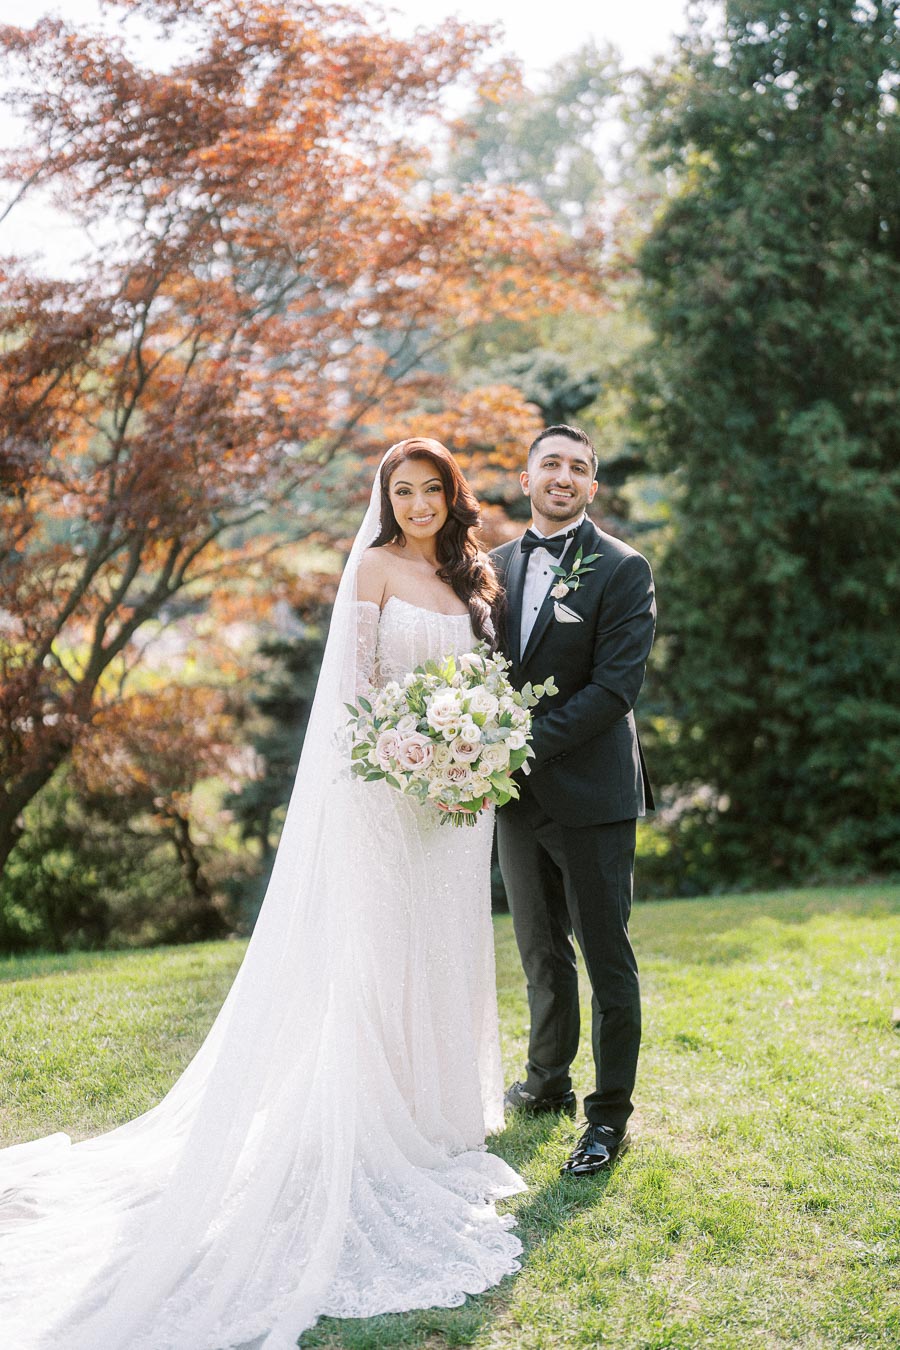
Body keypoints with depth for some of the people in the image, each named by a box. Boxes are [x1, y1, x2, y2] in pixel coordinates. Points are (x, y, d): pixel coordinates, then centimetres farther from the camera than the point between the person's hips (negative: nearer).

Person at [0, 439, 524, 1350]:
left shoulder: (474, 578, 14)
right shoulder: (375, 566, -2)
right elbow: (358, 677, -7)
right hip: (385, 782, -6)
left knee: (447, 943, 12)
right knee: (382, 942, -2)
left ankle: (441, 1107, 25)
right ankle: (385, 1128, 8)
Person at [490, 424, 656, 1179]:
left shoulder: (623, 570, -8)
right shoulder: (496, 566, 9)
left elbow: (616, 687, -16)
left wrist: (526, 744, -20)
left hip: (591, 795, -5)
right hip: (518, 795, 5)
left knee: (606, 958, 3)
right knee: (541, 951, 18)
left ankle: (610, 1116, 14)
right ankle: (549, 1081, 35)